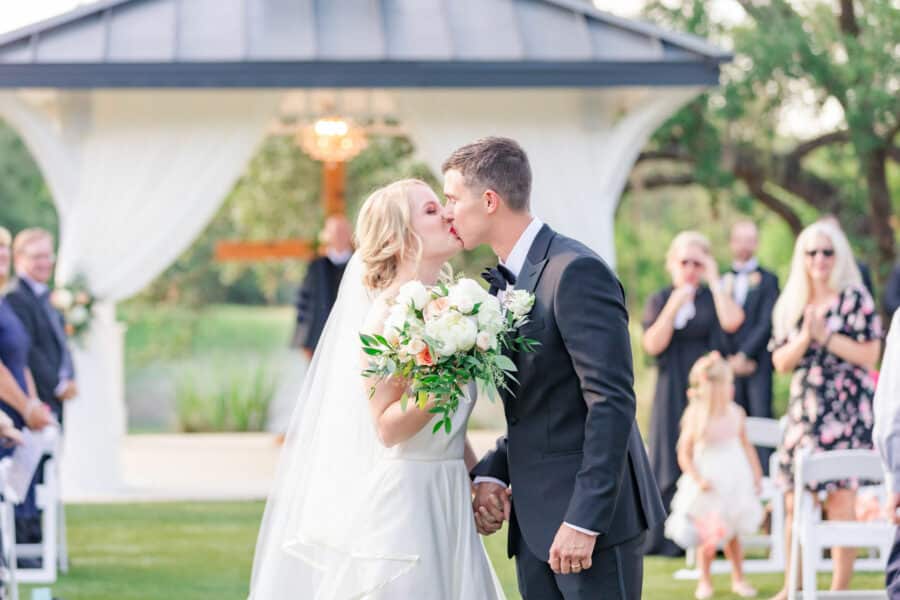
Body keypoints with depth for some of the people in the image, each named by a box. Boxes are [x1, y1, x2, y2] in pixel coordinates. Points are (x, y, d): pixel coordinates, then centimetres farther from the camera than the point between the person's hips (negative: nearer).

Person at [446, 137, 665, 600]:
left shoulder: (576, 271, -14)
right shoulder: (503, 281, 14)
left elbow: (611, 402, -19)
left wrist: (584, 521, -22)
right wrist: (491, 473, 2)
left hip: (591, 515, -9)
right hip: (534, 523, 9)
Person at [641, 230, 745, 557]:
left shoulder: (712, 298, 5)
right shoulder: (659, 300, 8)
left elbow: (732, 321, -16)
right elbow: (652, 345, -5)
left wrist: (714, 281, -10)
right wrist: (673, 306, -13)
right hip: (672, 392, 1)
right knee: (671, 462, -1)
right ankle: (668, 538, 3)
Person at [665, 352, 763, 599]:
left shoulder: (736, 413, -4)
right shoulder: (695, 416, -15)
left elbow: (746, 445, 8)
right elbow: (684, 453, -11)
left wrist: (756, 473, 6)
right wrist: (697, 479, -20)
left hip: (734, 480, 3)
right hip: (708, 484, -3)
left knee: (732, 533, 11)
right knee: (706, 535, 7)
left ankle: (738, 579, 24)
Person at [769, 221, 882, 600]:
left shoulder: (855, 299, -1)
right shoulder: (790, 305, 12)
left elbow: (870, 355, -7)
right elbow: (781, 362, 8)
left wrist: (826, 337, -13)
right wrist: (804, 338, -9)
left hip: (846, 411, -5)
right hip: (803, 411, 5)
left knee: (841, 500, -7)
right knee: (794, 501, 3)